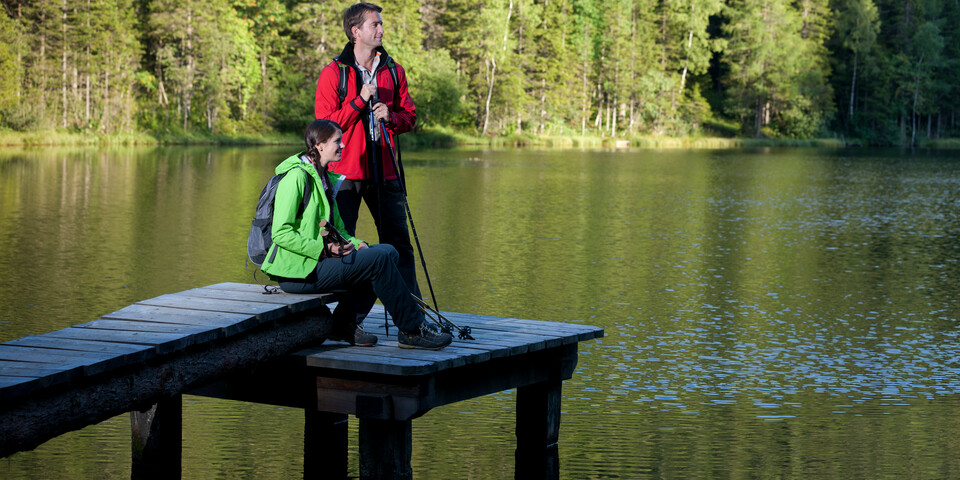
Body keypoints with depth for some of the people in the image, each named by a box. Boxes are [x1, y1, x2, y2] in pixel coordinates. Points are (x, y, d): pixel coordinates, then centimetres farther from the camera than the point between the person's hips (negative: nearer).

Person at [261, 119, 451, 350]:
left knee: (387, 251, 1)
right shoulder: (296, 176, -13)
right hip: (296, 272, -10)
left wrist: (356, 244, -1)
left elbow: (337, 231, 20)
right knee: (379, 259, -19)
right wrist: (323, 249, -22)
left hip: (318, 261, 10)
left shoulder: (325, 178, 17)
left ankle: (345, 323, -1)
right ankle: (413, 329, -9)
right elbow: (281, 233, -19)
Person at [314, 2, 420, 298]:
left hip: (384, 172, 4)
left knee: (399, 244, 4)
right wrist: (360, 100, -14)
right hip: (346, 171, -3)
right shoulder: (333, 73, -1)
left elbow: (410, 116, 17)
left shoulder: (393, 71, 11)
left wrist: (391, 117, -5)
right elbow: (325, 124, -6)